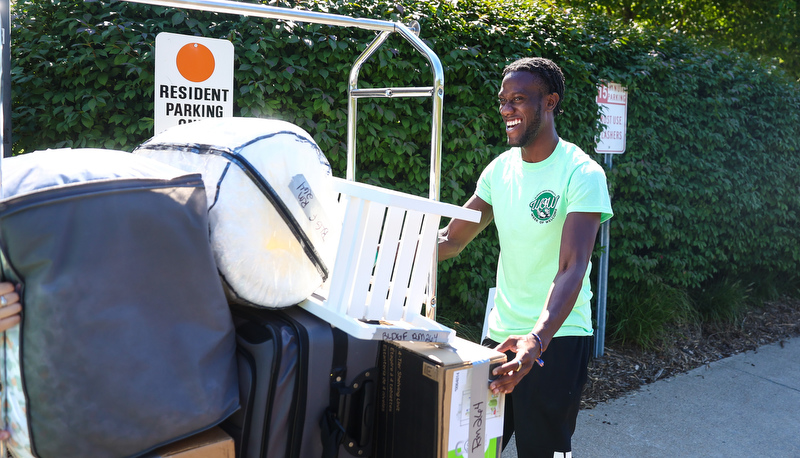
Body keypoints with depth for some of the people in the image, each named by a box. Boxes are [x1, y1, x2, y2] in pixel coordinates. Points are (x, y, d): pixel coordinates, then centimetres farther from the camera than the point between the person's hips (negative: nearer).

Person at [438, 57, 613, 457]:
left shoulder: (582, 174, -15)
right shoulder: (500, 168, 5)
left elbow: (572, 269, -26)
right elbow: (450, 239, 9)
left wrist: (537, 339, -40)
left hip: (555, 338, -6)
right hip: (499, 334, 6)